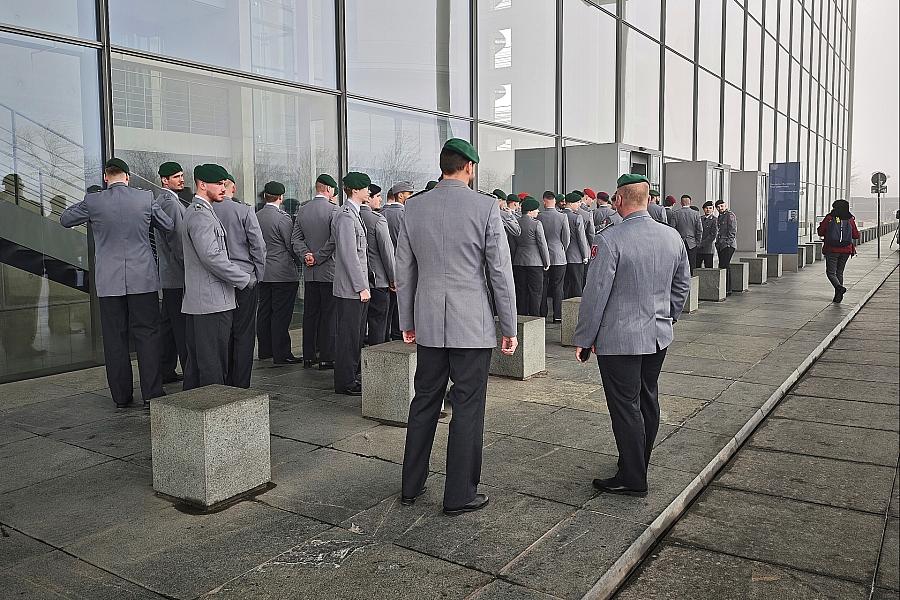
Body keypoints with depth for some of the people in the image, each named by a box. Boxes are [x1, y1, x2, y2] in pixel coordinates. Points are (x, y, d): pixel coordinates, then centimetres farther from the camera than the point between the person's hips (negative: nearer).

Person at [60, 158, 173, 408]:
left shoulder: (93, 202, -3)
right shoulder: (146, 198, -3)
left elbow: (65, 219, 14)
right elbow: (169, 226, 11)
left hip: (109, 282, 1)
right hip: (143, 279, 0)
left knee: (115, 338, 8)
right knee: (147, 335, 3)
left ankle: (121, 396, 14)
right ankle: (152, 394, 2)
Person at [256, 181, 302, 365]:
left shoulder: (255, 217, 5)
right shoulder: (283, 217, -15)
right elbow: (292, 245, -11)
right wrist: (298, 262, 5)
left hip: (262, 273, 7)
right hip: (283, 273, -7)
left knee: (264, 312, 13)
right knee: (281, 314, -3)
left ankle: (264, 350, 23)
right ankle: (281, 354, 0)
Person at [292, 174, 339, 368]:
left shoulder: (302, 210, 8)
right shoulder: (333, 209, -10)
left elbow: (295, 238, 5)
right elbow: (334, 240, -18)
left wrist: (306, 255, -3)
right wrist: (319, 257, -10)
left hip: (309, 272, 6)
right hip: (329, 271, -6)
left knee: (310, 315, 11)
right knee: (329, 315, 0)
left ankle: (308, 356, 17)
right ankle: (326, 358, 3)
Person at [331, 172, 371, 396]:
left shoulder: (353, 214, 17)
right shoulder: (346, 217, -15)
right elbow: (349, 255, -20)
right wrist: (361, 287, -19)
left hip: (356, 287, 10)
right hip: (351, 288, -10)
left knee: (356, 335, 15)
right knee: (348, 336, -3)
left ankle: (351, 376, 25)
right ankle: (345, 383, 4)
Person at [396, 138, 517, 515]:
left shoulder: (414, 208, 4)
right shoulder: (485, 208, -8)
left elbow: (404, 271, 9)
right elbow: (500, 271, -7)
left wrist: (406, 322, 18)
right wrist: (509, 327, 1)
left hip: (428, 324, 5)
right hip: (472, 326, -4)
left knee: (424, 403, 16)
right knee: (468, 408, 5)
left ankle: (411, 487, 26)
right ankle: (459, 495, 14)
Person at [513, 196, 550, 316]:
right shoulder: (536, 224, -11)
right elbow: (542, 244, -9)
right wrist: (547, 262, 0)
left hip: (518, 262, 5)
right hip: (535, 262, -5)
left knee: (521, 292, 10)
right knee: (535, 292, 1)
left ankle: (522, 315, 14)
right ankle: (534, 317, 2)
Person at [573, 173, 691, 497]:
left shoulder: (611, 239, -19)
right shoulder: (672, 237, 3)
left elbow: (595, 294, -17)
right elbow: (683, 284, 14)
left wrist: (583, 339, -8)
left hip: (619, 339, -7)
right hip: (659, 336, 7)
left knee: (626, 406, 1)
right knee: (648, 400, 19)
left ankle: (633, 479, 10)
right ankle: (638, 462, 35)